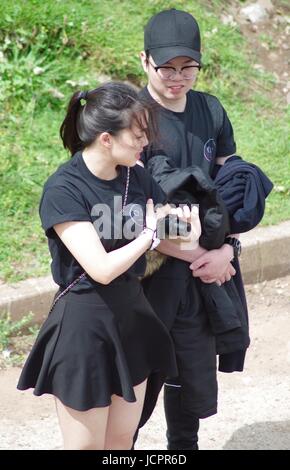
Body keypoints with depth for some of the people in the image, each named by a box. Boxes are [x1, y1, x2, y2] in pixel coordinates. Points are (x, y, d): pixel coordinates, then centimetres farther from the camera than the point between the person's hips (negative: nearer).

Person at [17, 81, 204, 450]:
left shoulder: (138, 178, 0)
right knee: (86, 444, 4)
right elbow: (102, 268, -24)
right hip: (83, 324, -6)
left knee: (122, 440, 15)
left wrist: (183, 226, -10)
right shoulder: (63, 190, -19)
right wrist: (150, 234, -12)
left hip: (132, 315, 6)